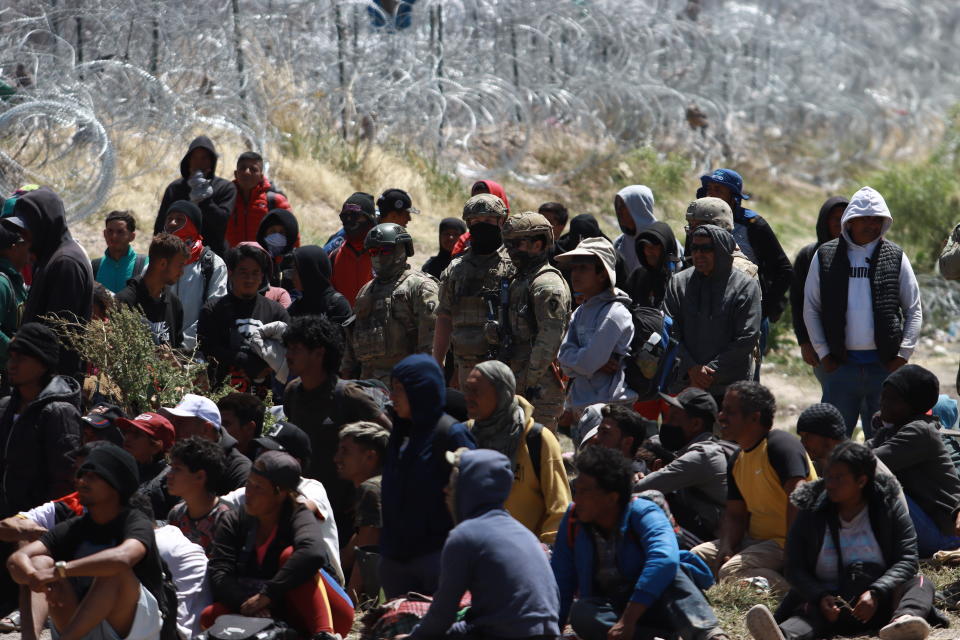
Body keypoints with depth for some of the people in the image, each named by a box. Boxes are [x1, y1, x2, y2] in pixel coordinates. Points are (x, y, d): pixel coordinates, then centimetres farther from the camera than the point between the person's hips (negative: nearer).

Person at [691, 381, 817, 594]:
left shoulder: (781, 445, -15)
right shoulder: (737, 462, 14)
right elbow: (734, 514, 14)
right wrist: (727, 546, -9)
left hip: (787, 544, -10)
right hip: (756, 540, 10)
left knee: (731, 571, -28)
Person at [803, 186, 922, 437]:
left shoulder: (896, 257, 6)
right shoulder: (825, 256, 6)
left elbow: (914, 311, 8)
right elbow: (810, 308, 8)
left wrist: (903, 355, -2)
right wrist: (823, 353, 0)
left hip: (885, 366, 0)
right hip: (840, 365, 0)